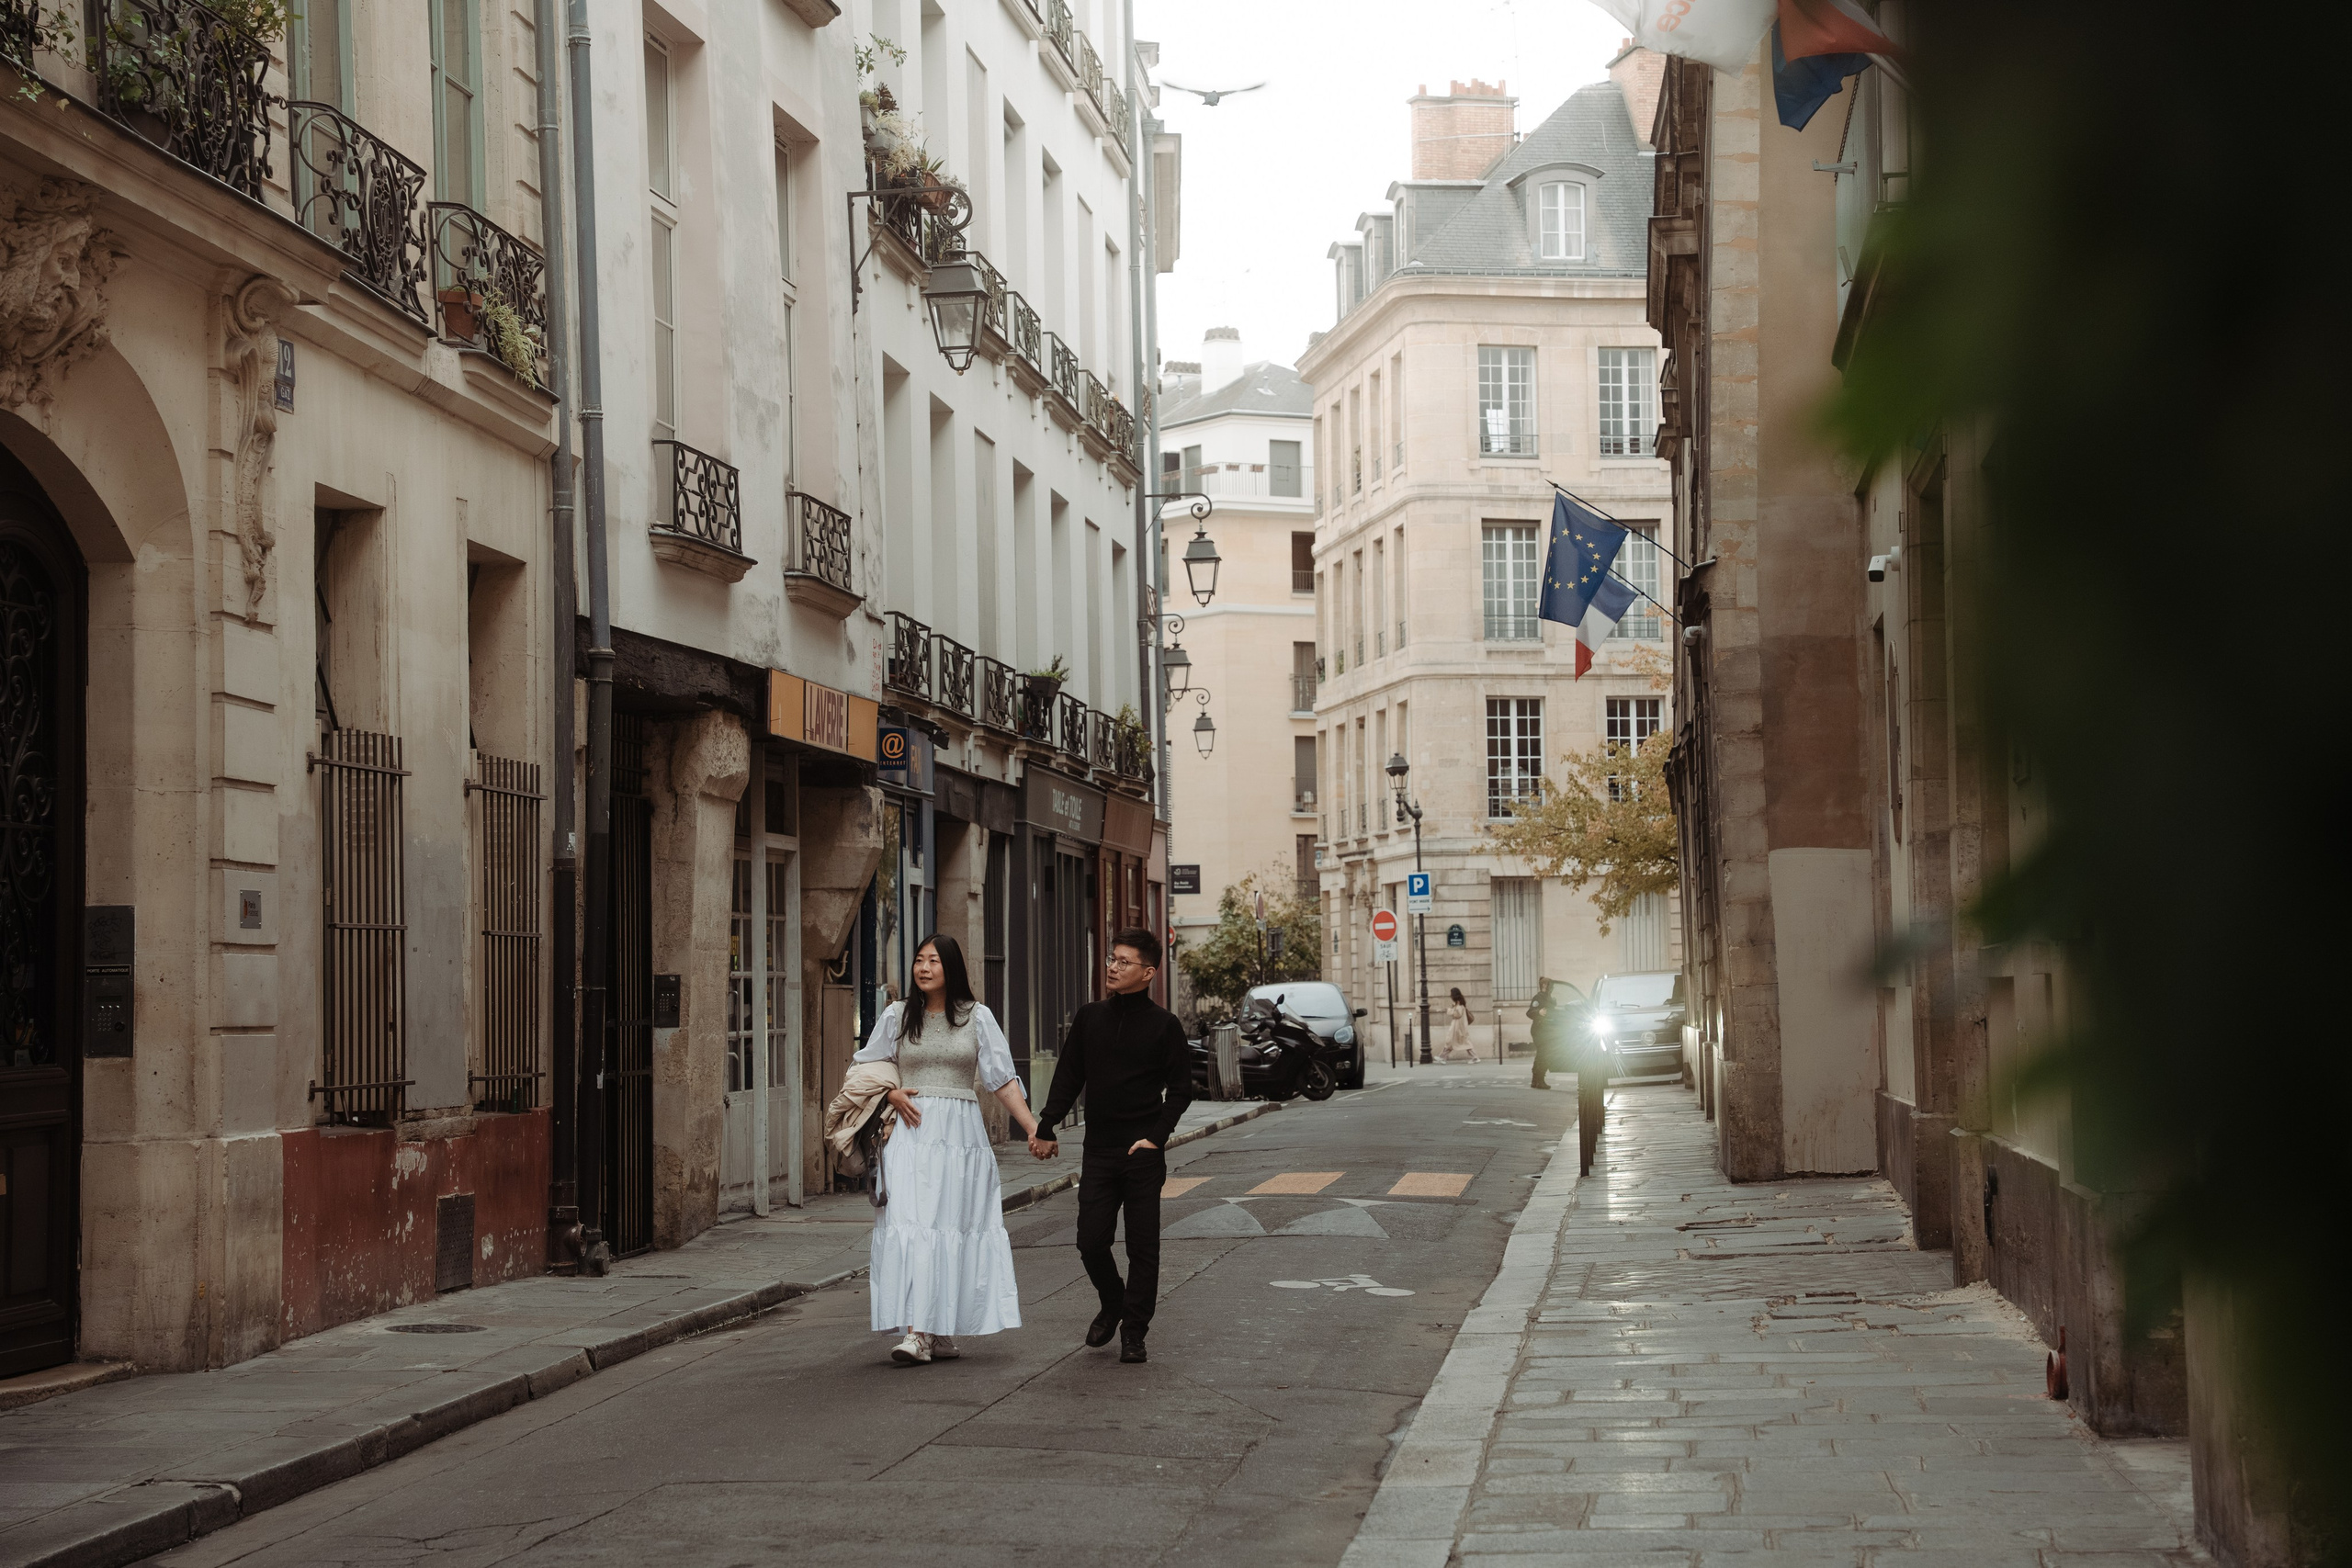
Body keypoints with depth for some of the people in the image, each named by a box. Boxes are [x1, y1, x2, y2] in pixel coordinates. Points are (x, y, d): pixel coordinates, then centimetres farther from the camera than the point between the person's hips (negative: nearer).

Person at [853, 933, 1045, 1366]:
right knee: (912, 1225, -11)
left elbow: (1003, 1079, 5)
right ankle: (917, 1332, -16)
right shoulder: (897, 1016, 8)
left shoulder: (977, 1017, 5)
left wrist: (1033, 1129, -3)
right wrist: (892, 1094, -2)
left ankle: (944, 1332, 8)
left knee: (955, 1226, 0)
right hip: (912, 1131, 0)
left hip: (961, 1134, 0)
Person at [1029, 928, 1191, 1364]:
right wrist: (1046, 1128, 4)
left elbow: (1180, 1089, 1)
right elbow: (1068, 1078, 13)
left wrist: (1156, 1137, -10)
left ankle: (1133, 1332, 9)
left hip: (1143, 1154, -3)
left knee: (1142, 1246, 0)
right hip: (1098, 1152, 3)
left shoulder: (1164, 1025, -1)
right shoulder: (1090, 1018, 9)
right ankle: (1111, 1306, 26)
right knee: (1091, 1241, 0)